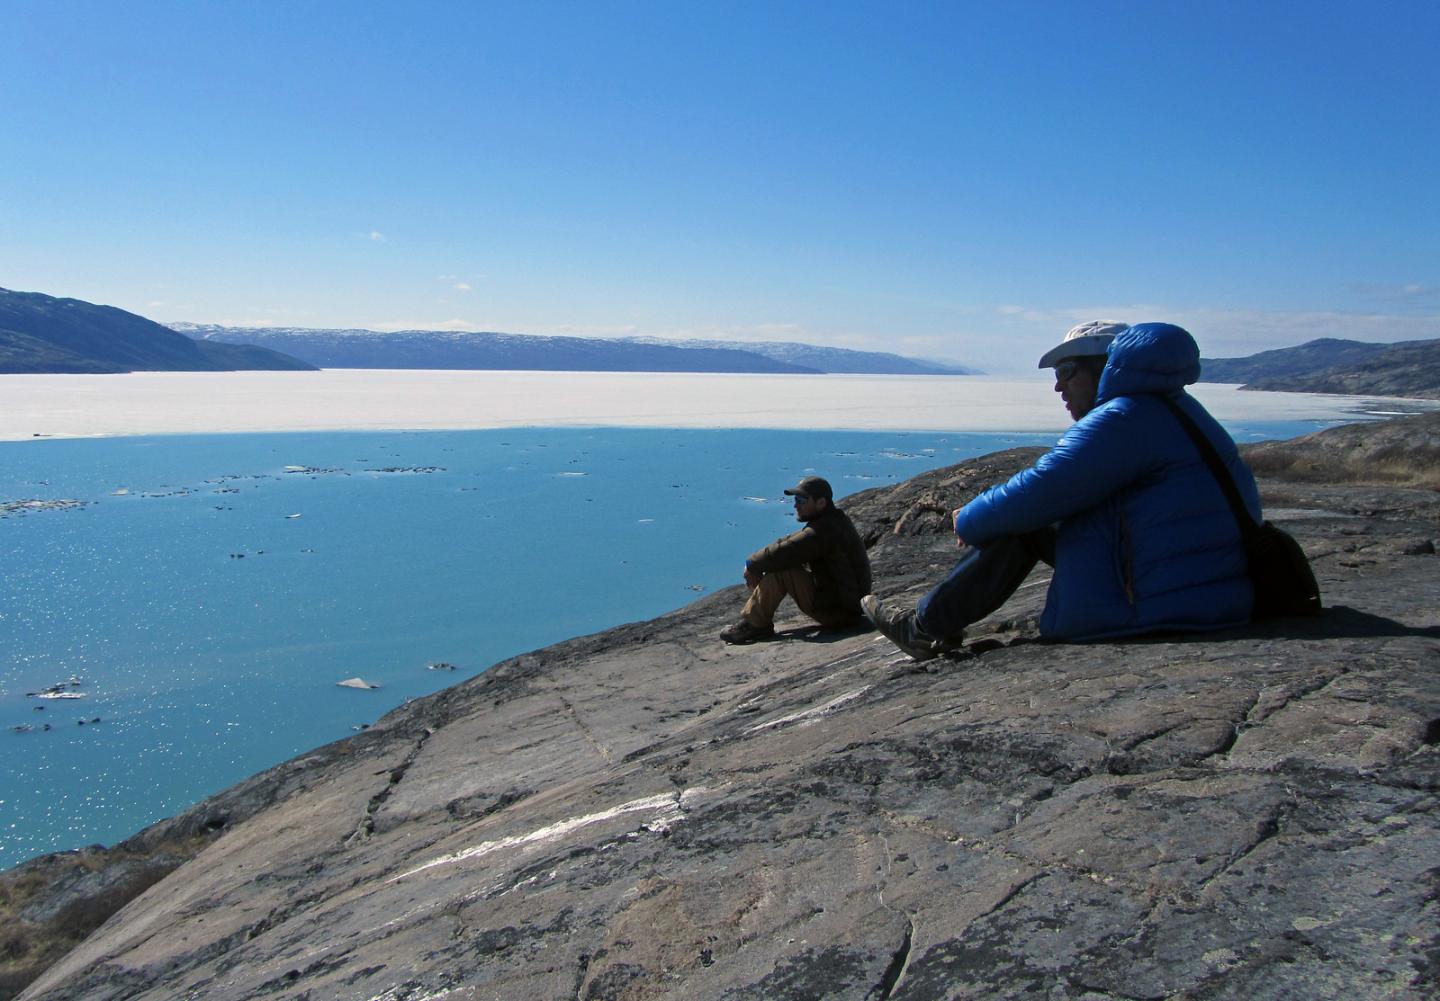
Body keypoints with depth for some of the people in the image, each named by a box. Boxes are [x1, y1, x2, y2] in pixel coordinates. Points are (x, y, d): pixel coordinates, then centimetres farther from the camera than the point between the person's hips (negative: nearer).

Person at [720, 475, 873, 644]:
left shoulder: (823, 531, -24)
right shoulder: (836, 520, 9)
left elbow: (784, 551, -27)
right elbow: (791, 542, 11)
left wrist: (752, 564, -8)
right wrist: (756, 564, 0)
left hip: (840, 612, -11)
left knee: (779, 570, -20)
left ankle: (754, 624, -7)